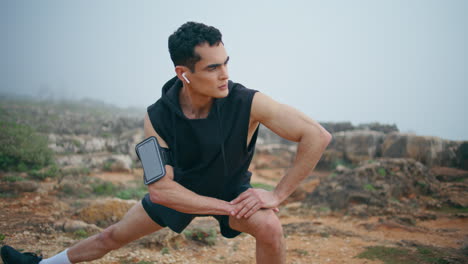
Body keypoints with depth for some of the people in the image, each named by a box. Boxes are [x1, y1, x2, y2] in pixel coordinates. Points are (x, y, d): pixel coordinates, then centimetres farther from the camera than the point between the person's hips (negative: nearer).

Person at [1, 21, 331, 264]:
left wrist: (278, 194, -31)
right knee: (114, 235, 14)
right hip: (181, 190, 2)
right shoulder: (158, 117, -27)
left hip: (232, 190, -2)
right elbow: (160, 188, -26)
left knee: (269, 226, -33)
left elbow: (318, 136, -33)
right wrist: (228, 208, -31)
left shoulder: (248, 103, -35)